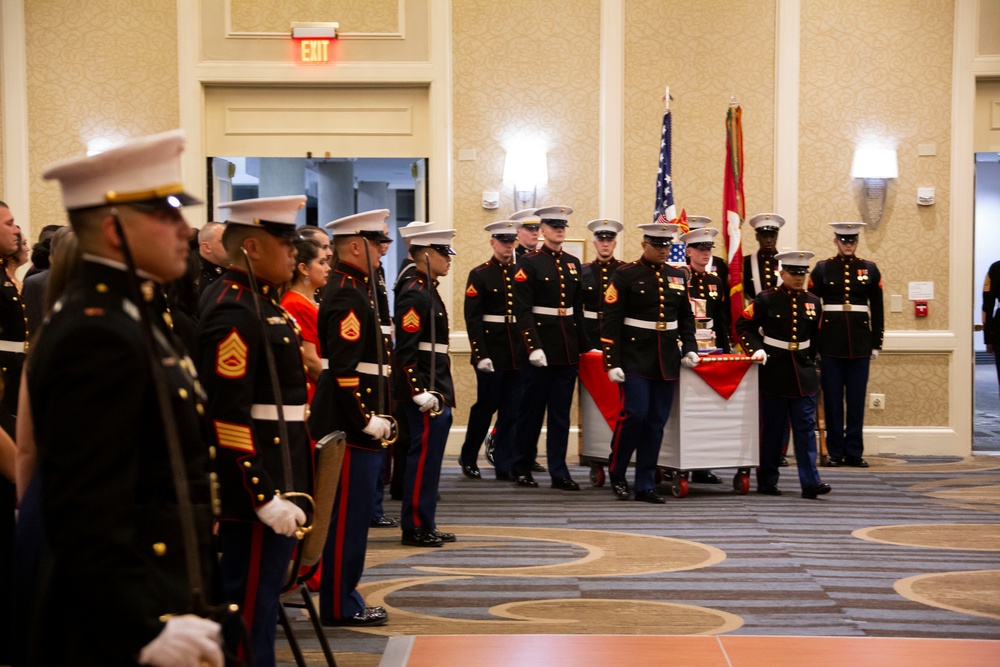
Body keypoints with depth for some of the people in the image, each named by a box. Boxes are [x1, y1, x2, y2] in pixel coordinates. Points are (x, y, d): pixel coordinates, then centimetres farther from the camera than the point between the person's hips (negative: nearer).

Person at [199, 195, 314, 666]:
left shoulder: (260, 300, 13)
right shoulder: (234, 313, -19)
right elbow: (228, 418, -23)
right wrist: (265, 496, -23)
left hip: (278, 475, 10)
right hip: (257, 484, -10)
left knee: (264, 594, 17)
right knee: (251, 603, -1)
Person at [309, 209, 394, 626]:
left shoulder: (354, 289, 16)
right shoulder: (347, 297, -16)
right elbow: (343, 368, -23)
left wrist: (376, 416, 18)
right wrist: (366, 420, -20)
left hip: (358, 423, 10)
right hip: (351, 424, -10)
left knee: (353, 514, 15)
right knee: (348, 517, -3)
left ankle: (342, 598, 23)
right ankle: (340, 606, 5)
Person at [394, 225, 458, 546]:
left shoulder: (429, 291, 17)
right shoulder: (414, 295, -14)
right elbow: (406, 350, -20)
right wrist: (421, 393, -24)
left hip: (437, 390, 10)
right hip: (425, 389, -10)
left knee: (428, 456, 13)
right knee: (424, 455, -6)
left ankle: (425, 525, 19)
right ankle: (415, 528, 1)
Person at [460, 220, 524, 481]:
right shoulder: (479, 275, -3)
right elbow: (472, 319, -8)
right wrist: (480, 354, -15)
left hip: (517, 352, 4)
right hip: (491, 351, -4)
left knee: (511, 410, 3)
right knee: (486, 405, 2)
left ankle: (504, 465, 10)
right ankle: (468, 458, 21)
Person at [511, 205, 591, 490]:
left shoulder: (573, 263, 12)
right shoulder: (529, 263, -6)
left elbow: (579, 308, 15)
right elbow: (522, 311, -12)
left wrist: (586, 345, 11)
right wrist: (533, 347, -20)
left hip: (568, 348, 5)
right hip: (541, 345, -5)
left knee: (561, 412, 7)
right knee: (533, 409, 4)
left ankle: (559, 472, 10)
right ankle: (521, 467, 16)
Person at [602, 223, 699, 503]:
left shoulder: (677, 276, 11)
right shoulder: (625, 275, -5)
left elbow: (686, 317, 19)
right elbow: (610, 321, -8)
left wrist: (689, 348, 5)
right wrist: (612, 362, -13)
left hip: (667, 361, 5)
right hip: (635, 359, -5)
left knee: (657, 422, 4)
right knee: (635, 414, -13)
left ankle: (646, 485, 11)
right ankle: (616, 473, 9)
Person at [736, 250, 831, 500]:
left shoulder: (813, 303, 8)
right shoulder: (766, 299, -5)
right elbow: (743, 325, -1)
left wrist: (809, 361, 14)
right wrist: (756, 349, -13)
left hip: (803, 374, 3)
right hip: (774, 373, -3)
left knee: (806, 427, -3)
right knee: (771, 429, 4)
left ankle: (810, 482, -5)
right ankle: (767, 481, 14)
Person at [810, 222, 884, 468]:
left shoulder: (870, 270, 7)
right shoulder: (822, 269, 3)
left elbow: (877, 309, 8)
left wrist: (876, 344, 4)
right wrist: (812, 345, -2)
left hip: (860, 342, 1)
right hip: (830, 342, -1)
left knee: (857, 399, 4)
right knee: (832, 399, 2)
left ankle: (854, 452, 10)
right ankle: (835, 452, 9)